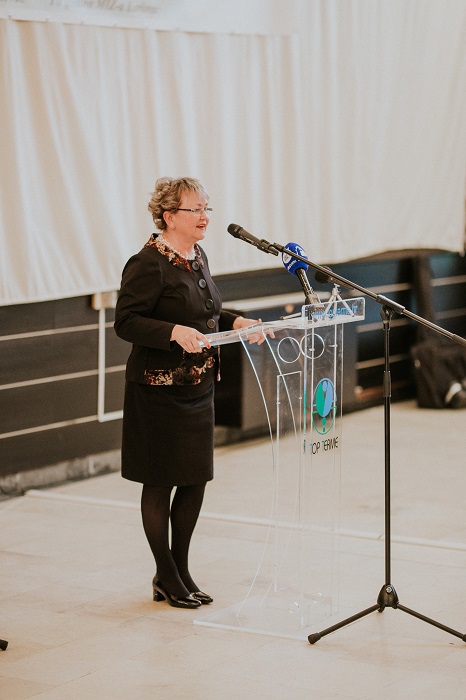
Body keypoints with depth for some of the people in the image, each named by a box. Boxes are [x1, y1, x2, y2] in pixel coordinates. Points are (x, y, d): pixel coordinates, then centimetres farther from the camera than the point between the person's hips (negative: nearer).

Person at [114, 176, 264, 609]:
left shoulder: (197, 258, 12)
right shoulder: (148, 264, -15)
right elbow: (126, 321, -18)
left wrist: (236, 322, 5)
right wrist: (175, 333, -30)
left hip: (198, 387, 9)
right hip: (158, 390, -8)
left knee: (196, 479, 11)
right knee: (160, 483, 3)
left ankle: (181, 572, 25)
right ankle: (166, 578, 16)